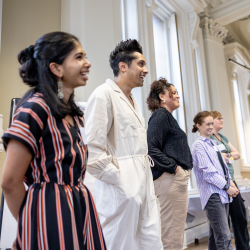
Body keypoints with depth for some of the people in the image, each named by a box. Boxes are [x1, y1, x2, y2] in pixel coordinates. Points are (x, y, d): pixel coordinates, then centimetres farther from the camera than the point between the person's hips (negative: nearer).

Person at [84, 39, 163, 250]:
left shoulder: (132, 100, 18)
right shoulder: (104, 94, -10)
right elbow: (92, 149, -19)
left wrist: (146, 171, 13)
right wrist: (119, 179, -14)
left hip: (145, 186, 8)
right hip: (122, 190, -8)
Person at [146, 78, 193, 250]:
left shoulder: (167, 116, 20)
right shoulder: (161, 115, -9)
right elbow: (151, 148, -21)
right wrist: (173, 167, -14)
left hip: (178, 178, 10)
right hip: (170, 179, -10)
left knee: (176, 232, 17)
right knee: (172, 236, -3)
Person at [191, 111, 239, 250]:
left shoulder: (213, 143, 17)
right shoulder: (198, 145, -8)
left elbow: (223, 165, 19)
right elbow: (208, 172, -13)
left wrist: (231, 182, 5)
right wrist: (227, 187, -9)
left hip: (223, 192, 8)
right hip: (212, 194, -8)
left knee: (216, 235, 15)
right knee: (224, 237, -10)